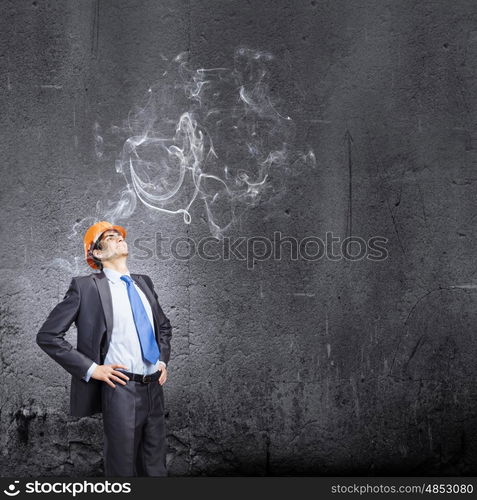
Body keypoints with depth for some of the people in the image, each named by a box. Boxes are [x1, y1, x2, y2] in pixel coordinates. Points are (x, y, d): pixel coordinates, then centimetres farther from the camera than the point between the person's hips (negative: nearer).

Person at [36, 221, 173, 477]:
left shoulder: (143, 282, 13)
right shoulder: (86, 286, -5)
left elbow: (164, 326, 28)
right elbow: (47, 336, -7)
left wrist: (163, 360, 13)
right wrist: (91, 368, -12)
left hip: (154, 388, 5)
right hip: (120, 389, -5)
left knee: (155, 470, 14)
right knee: (122, 469, 6)